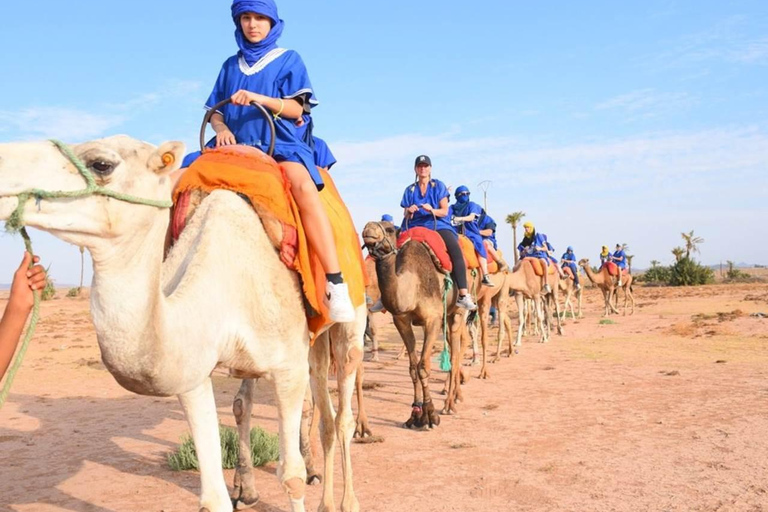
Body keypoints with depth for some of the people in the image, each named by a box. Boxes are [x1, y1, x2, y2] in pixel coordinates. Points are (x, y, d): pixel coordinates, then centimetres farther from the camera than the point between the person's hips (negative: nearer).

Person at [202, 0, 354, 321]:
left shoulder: (288, 60, 12)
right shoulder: (231, 65, 22)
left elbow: (296, 108, 0)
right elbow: (215, 111, 18)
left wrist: (258, 98, -16)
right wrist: (221, 129, -6)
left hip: (282, 144, -5)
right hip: (237, 146, 5)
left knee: (303, 185, -37)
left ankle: (335, 284, -44)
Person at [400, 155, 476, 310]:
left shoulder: (439, 186, 9)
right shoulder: (410, 190, 14)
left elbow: (444, 211, 2)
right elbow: (406, 216, 11)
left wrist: (432, 210, -19)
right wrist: (409, 211, -13)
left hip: (438, 225, -2)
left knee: (456, 249, -30)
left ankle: (463, 295, -33)